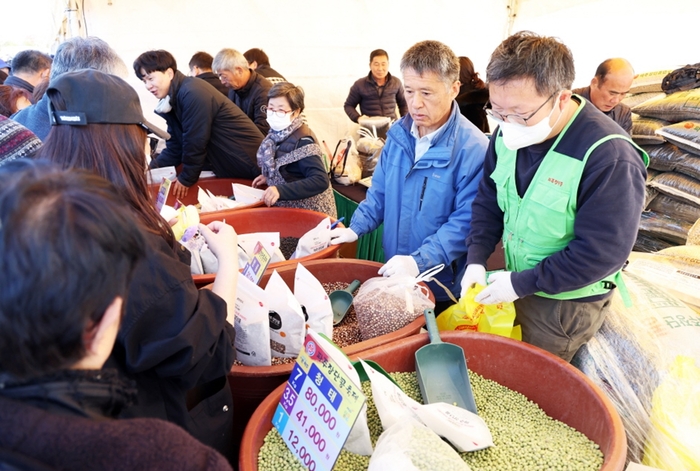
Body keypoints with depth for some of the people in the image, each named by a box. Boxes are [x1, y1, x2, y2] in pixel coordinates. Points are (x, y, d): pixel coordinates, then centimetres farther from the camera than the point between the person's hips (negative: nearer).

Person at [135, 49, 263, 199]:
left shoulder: (192, 93, -22)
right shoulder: (173, 99, 6)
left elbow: (195, 142, -21)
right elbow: (174, 147, 7)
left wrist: (186, 179, -11)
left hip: (247, 164, -9)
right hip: (228, 168, 9)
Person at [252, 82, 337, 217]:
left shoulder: (302, 141, -20)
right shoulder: (277, 134, 3)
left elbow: (321, 181, -29)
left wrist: (281, 191, -36)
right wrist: (268, 177, 5)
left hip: (308, 212, -7)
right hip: (286, 207, 7)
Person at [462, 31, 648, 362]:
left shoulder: (610, 157, -29)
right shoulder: (508, 133, -8)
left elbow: (602, 252, -27)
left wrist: (520, 285, -24)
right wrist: (476, 261, -9)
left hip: (566, 302, -6)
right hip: (514, 286, 6)